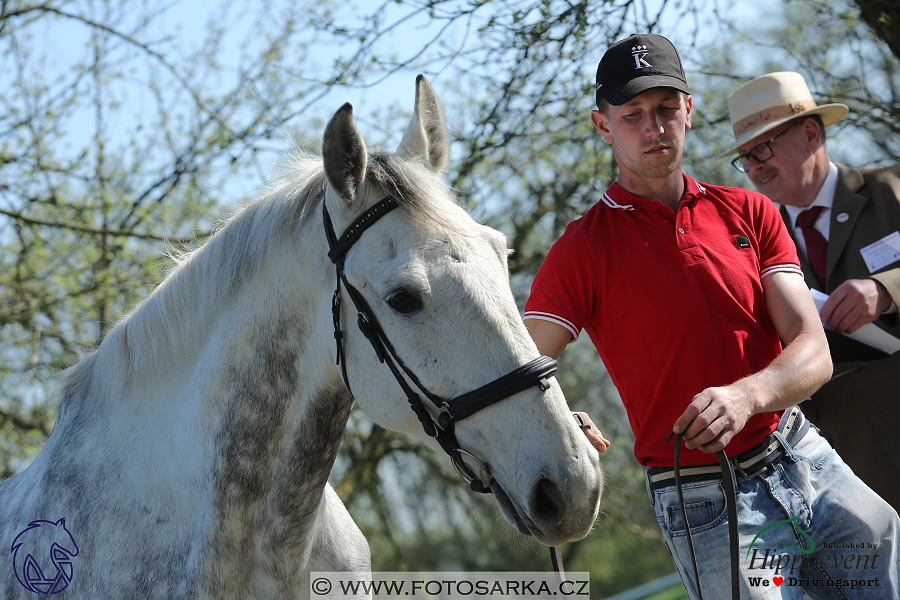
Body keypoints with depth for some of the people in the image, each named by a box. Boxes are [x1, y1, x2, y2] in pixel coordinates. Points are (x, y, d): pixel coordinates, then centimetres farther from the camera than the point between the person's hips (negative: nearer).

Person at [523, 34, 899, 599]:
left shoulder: (749, 213, 5)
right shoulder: (582, 250, -6)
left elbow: (813, 352, -6)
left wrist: (746, 395, -25)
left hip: (812, 464, 4)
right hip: (707, 504, -4)